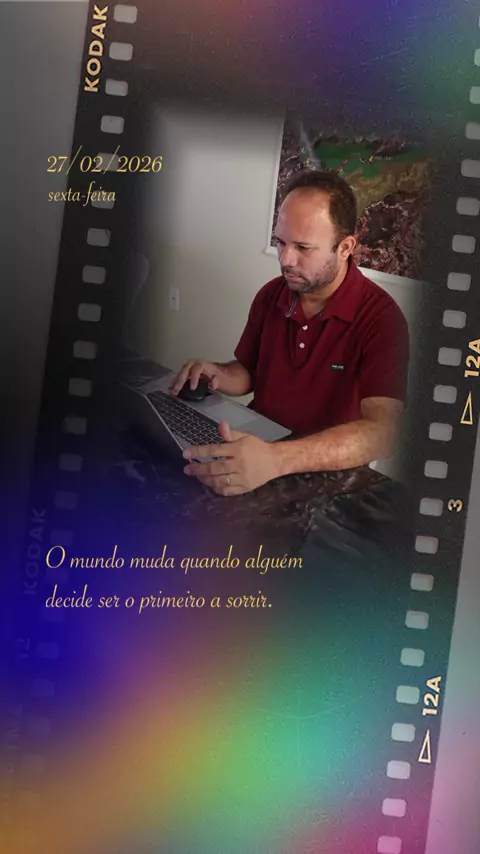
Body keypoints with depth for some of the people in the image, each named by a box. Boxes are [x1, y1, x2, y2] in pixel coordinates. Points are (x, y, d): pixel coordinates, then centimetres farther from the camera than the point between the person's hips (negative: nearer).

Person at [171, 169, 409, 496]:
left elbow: (382, 434, -30)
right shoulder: (270, 295, 2)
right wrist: (220, 376, -8)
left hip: (326, 476, -6)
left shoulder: (382, 318, -18)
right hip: (255, 444, 6)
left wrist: (276, 459, -43)